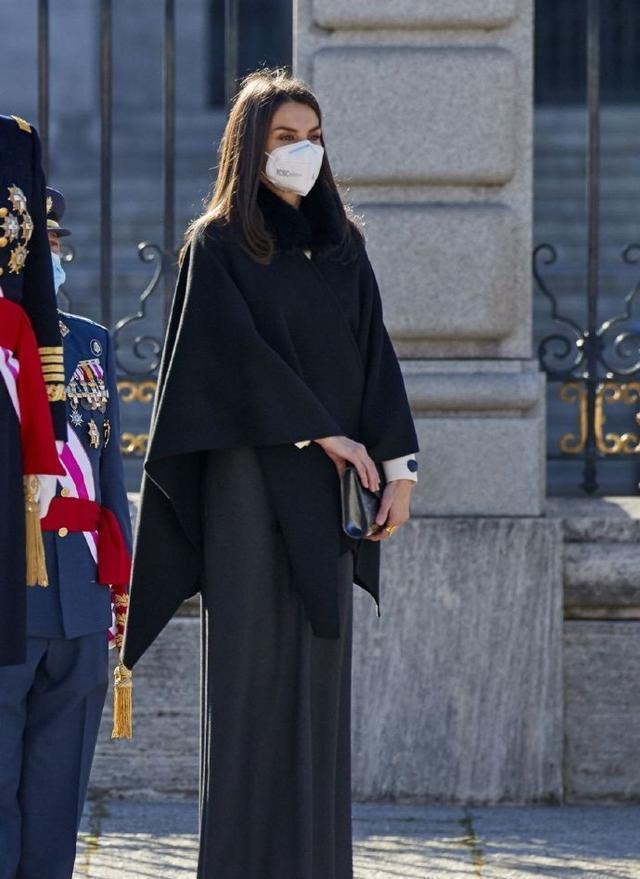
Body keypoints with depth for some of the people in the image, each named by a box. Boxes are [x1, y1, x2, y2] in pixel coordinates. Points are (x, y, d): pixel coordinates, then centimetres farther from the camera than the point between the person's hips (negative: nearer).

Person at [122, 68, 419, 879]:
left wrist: (397, 461, -3)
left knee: (321, 675, 5)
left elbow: (374, 353, 7)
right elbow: (241, 351, -12)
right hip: (254, 477, -5)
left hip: (328, 483, 5)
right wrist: (326, 433, -17)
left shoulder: (341, 246, 13)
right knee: (256, 670, -6)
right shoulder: (216, 246, -2)